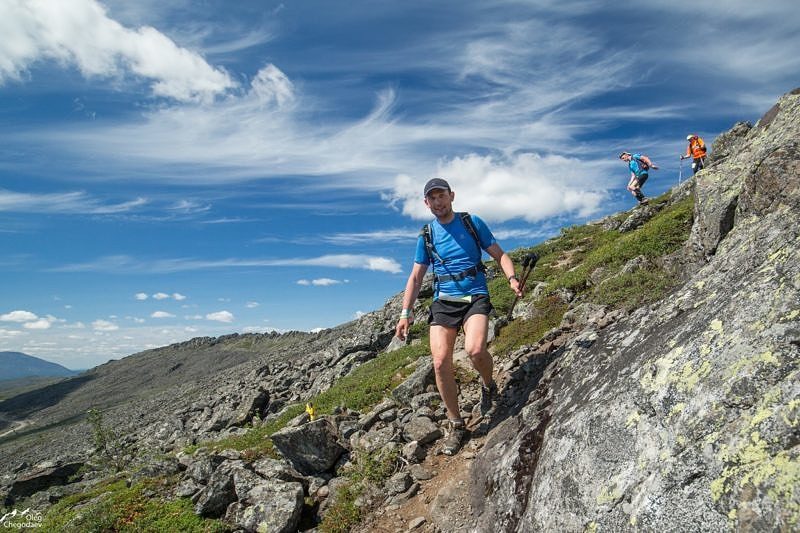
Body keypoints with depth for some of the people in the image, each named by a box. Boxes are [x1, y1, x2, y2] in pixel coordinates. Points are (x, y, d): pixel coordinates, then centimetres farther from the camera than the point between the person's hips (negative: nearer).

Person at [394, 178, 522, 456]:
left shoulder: (472, 222, 5)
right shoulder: (426, 235, 10)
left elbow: (499, 254, 8)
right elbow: (415, 277, 13)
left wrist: (511, 278, -12)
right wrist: (405, 313, 5)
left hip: (475, 297, -2)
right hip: (443, 301, 2)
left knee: (475, 349, -28)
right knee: (441, 363, -11)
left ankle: (488, 385, 8)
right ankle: (455, 424, 9)